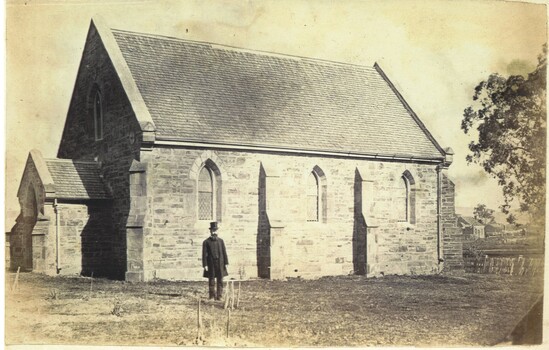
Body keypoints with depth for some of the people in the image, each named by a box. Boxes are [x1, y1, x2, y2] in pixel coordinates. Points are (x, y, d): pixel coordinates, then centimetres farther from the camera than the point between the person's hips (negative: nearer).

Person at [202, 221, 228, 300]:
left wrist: (226, 263, 4)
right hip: (211, 265, -3)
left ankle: (219, 296, 9)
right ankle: (212, 296, 10)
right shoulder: (206, 242, 0)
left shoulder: (221, 241, 9)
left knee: (220, 281, 3)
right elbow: (204, 254, -3)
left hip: (220, 264, 3)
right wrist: (205, 265, -10)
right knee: (211, 281, 3)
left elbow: (224, 252, 9)